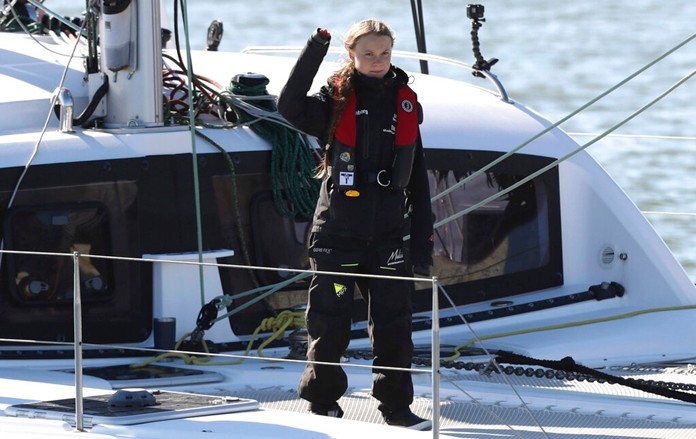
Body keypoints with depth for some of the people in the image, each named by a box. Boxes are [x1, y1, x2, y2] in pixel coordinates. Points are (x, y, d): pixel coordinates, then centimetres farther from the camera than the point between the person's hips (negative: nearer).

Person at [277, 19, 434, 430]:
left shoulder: (404, 103, 7)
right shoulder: (336, 101, -3)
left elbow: (418, 177, 11)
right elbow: (291, 107, -24)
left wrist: (423, 238, 8)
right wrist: (315, 50, -28)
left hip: (389, 237, 3)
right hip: (337, 235, -3)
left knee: (394, 326, 3)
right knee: (330, 324, 2)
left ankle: (397, 407, 13)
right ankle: (323, 402, 16)